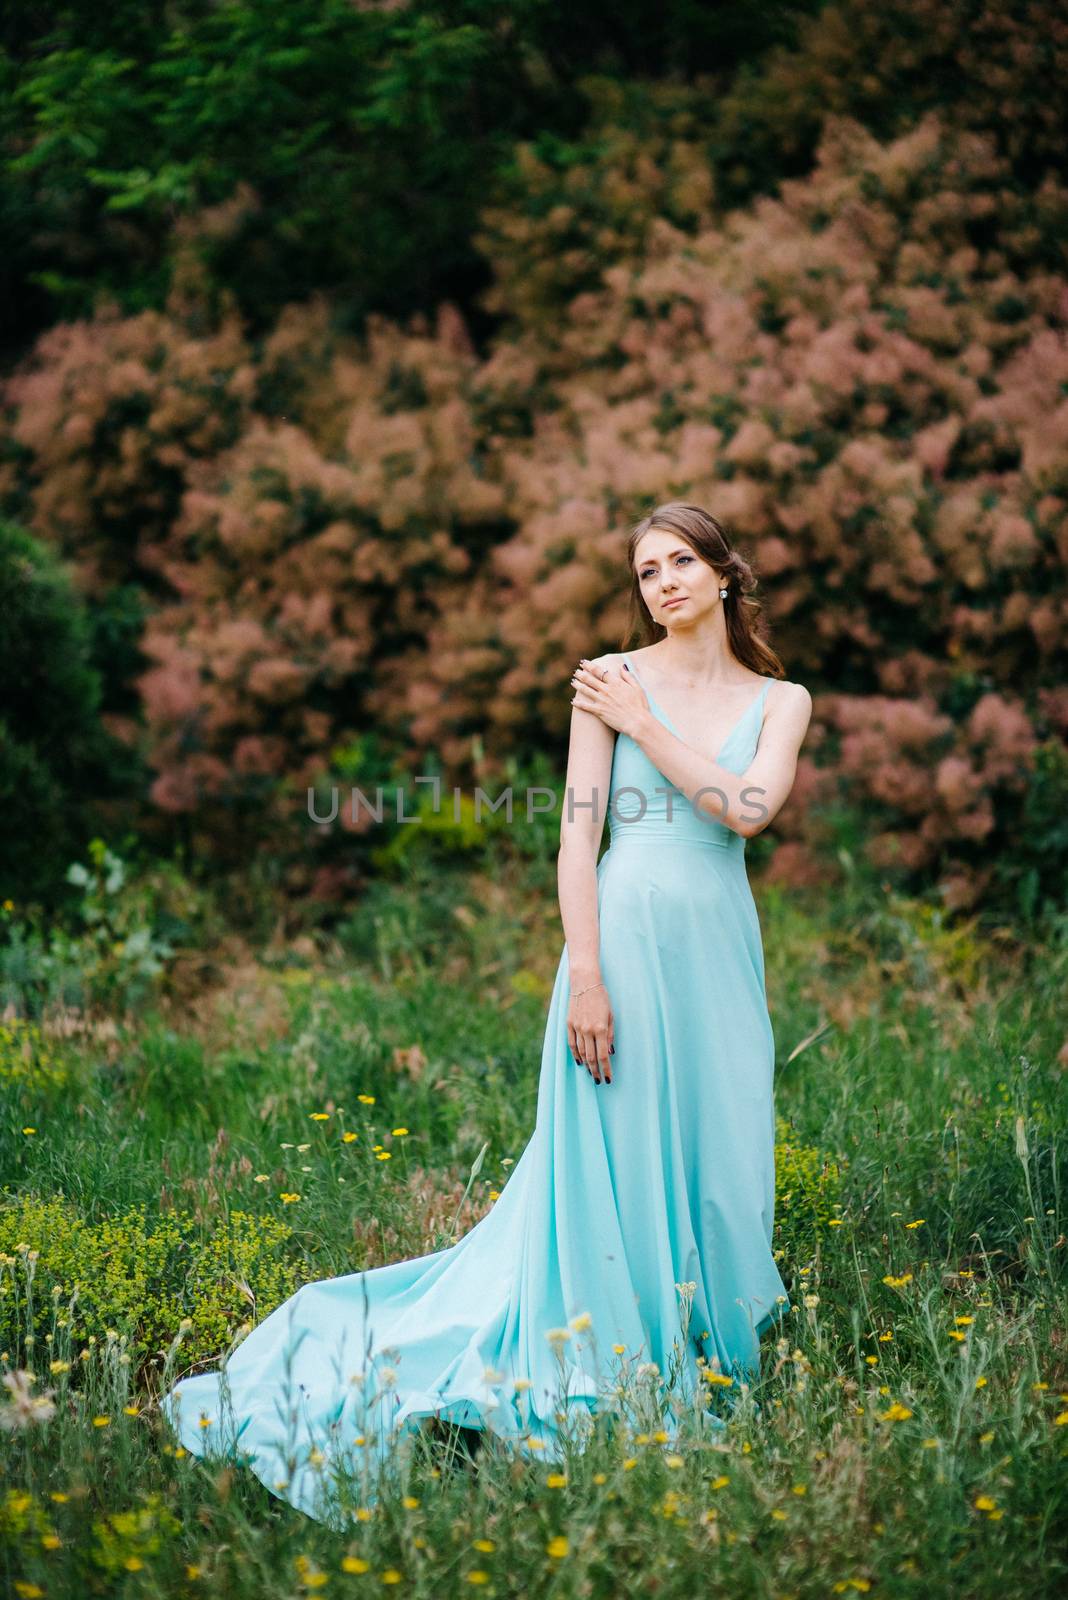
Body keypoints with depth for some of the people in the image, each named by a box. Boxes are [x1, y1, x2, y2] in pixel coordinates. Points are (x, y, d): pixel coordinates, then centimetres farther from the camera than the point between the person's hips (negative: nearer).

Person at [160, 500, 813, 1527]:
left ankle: (703, 1371, 22)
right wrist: (585, 974, -14)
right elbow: (578, 835, -6)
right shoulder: (609, 682, 1)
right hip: (627, 935, -3)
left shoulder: (781, 701, 9)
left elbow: (748, 807, -9)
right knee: (608, 1162, -1)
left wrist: (641, 724, -7)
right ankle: (609, 1376, 12)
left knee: (717, 1164, 7)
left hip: (721, 953, 4)